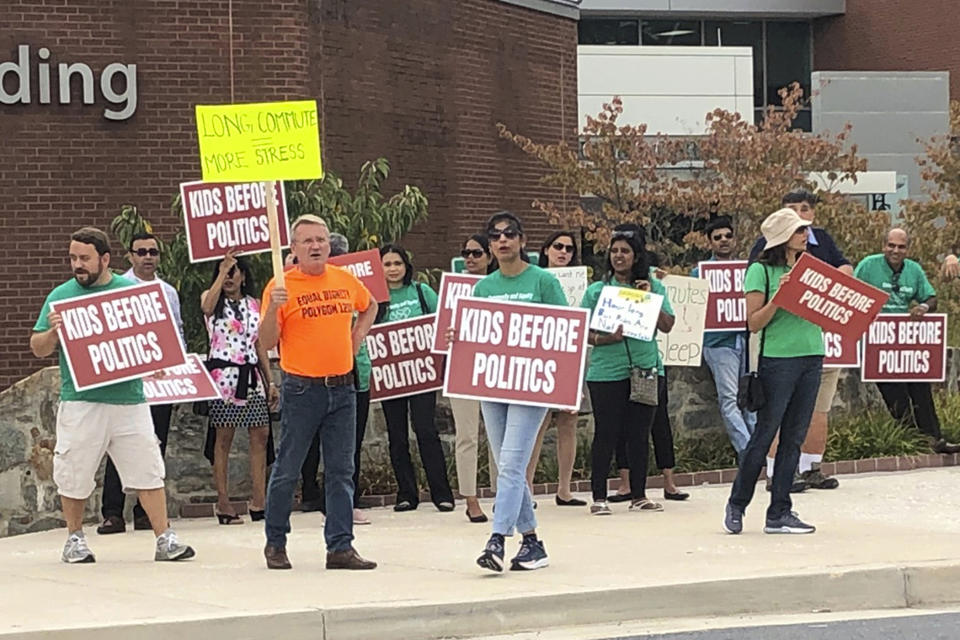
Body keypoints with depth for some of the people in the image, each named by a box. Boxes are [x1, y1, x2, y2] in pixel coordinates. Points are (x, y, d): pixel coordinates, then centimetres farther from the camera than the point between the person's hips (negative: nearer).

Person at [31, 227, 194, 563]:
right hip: (79, 402, -1)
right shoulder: (61, 295, 5)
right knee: (74, 475, 3)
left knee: (147, 469, 0)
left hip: (129, 399, 1)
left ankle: (165, 538, 5)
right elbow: (38, 348, 7)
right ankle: (75, 538, 21)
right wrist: (53, 333, -13)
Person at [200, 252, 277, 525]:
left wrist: (270, 381, 13)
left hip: (251, 374, 5)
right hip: (223, 373, -5)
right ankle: (223, 502, -3)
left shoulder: (254, 305, 16)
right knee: (223, 436, -4)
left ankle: (258, 500, 1)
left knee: (260, 434, -1)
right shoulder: (212, 298, 5)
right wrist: (221, 272, -17)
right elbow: (207, 307, -22)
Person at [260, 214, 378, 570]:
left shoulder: (345, 281, 7)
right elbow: (267, 341, -9)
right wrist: (273, 308, -24)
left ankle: (340, 547, 5)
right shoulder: (282, 286, -6)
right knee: (287, 471, 2)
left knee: (341, 471, 3)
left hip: (342, 387, 4)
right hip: (301, 390, -4)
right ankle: (275, 543, 16)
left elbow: (369, 307, 29)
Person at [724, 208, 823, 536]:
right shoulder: (760, 271, -4)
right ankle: (736, 505, 13)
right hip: (777, 359, -6)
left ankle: (779, 514, 10)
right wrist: (779, 297, -20)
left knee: (794, 438, 6)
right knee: (764, 435, -2)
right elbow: (754, 322, -8)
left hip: (811, 358, 6)